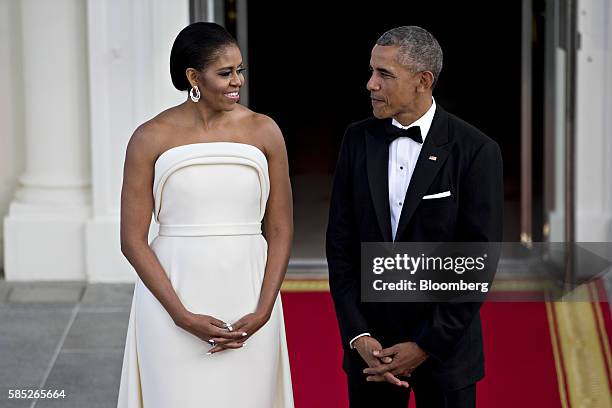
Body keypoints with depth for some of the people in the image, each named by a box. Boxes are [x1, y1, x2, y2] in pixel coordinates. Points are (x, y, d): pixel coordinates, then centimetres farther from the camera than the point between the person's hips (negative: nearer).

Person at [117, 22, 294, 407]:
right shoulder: (152, 138, -4)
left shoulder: (263, 131, 1)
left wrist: (263, 312, -7)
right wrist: (182, 316, -11)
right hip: (171, 295, -1)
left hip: (248, 298, 2)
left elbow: (280, 231, 4)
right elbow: (132, 240, -4)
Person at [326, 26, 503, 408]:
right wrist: (357, 335, -7)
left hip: (445, 345, -3)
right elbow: (340, 243, 1)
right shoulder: (359, 140, 1)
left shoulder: (476, 151, -10)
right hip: (371, 343, 3)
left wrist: (426, 345, -13)